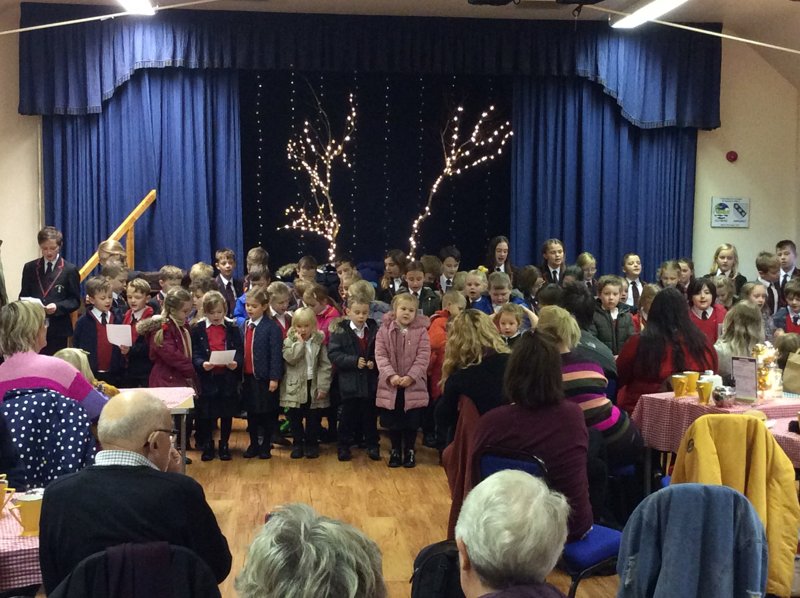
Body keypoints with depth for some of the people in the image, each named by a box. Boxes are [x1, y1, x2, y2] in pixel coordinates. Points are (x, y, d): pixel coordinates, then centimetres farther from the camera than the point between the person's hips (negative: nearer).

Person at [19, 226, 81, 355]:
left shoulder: (70, 270, 2)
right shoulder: (29, 268, 11)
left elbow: (75, 300, 0)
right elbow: (23, 296, 14)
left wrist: (57, 307, -17)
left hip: (58, 330, -2)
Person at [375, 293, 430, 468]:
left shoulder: (421, 331, -3)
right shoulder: (384, 329, -1)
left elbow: (423, 357, -8)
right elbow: (380, 355, -6)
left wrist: (411, 376, -18)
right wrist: (391, 375, -18)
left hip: (414, 385, -1)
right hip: (390, 385, 1)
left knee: (412, 421, 7)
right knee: (392, 421, 9)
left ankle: (409, 451, 24)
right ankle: (395, 451, 26)